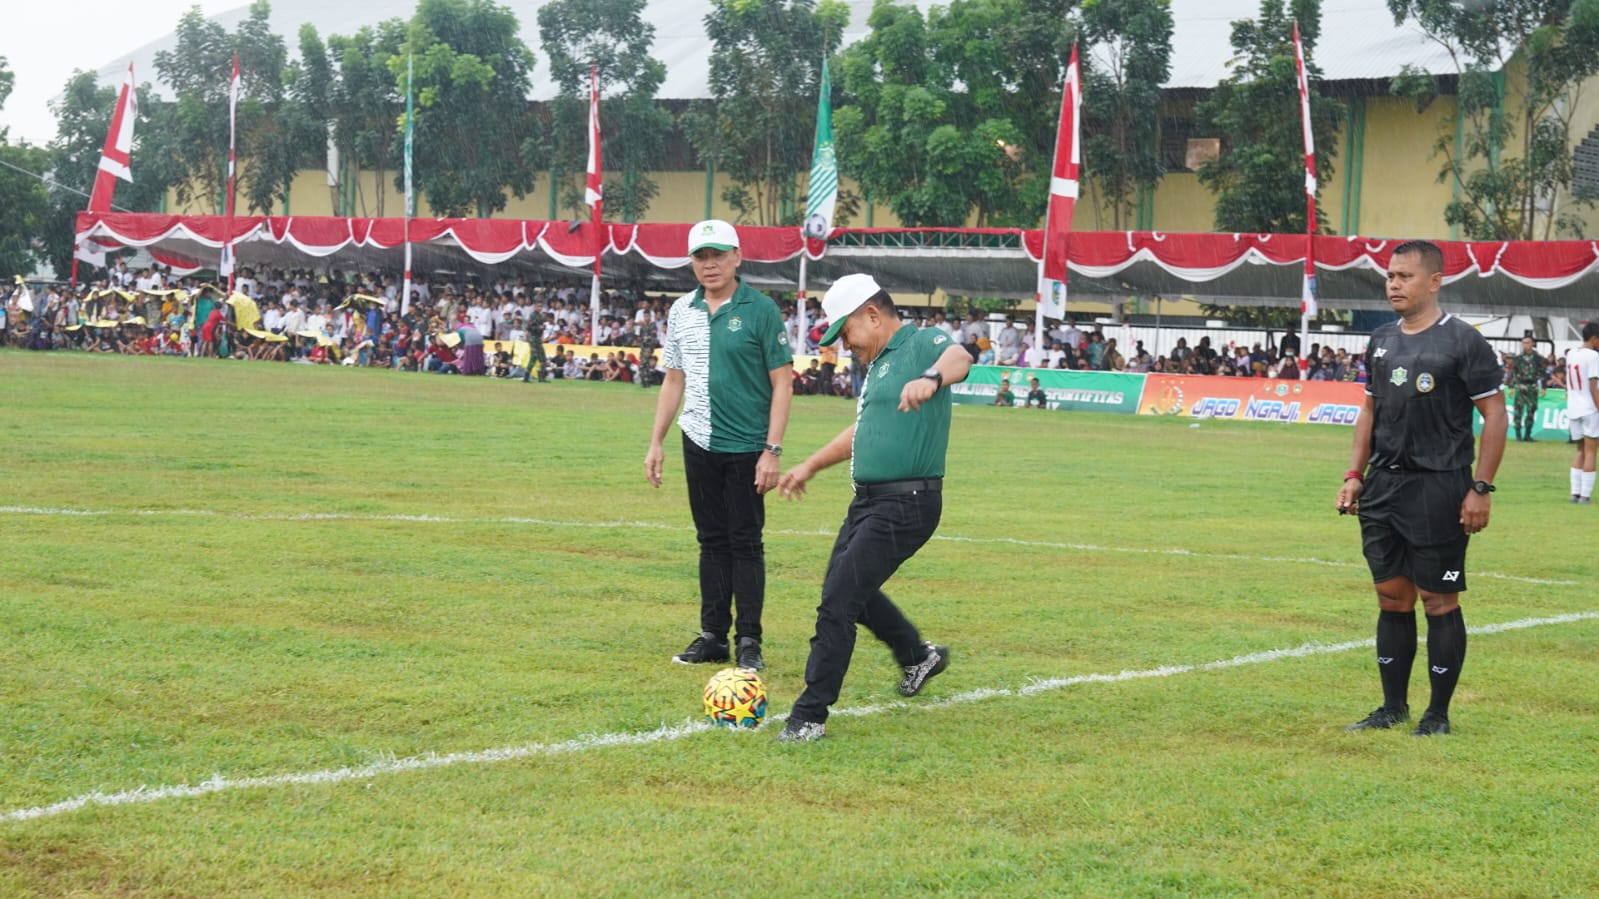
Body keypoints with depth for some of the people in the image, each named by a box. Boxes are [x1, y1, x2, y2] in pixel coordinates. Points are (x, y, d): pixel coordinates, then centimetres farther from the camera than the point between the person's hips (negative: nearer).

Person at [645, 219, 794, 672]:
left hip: (746, 447, -5)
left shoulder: (761, 310, -8)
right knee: (712, 542, 10)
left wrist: (772, 451, -14)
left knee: (746, 543, -1)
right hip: (699, 444, 5)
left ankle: (750, 642, 5)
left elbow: (782, 383, -8)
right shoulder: (682, 311, 8)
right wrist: (656, 443, 10)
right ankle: (713, 637, 16)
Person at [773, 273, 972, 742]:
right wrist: (810, 466, 35)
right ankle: (918, 656, 45)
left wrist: (931, 379, -59)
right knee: (846, 587, 25)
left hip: (906, 504, -10)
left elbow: (959, 357, -37)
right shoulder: (879, 362, 17)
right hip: (869, 500, 10)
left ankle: (810, 717, -6)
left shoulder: (921, 344, -13)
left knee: (838, 603, -13)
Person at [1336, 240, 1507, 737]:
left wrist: (1481, 489, -13)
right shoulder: (1381, 341, 11)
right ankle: (1393, 707, 19)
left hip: (1438, 487, -6)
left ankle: (1438, 714, 7)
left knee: (1439, 602, -1)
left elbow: (1495, 416, -8)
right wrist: (1354, 475, 12)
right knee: (1392, 598, 10)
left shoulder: (1462, 341, -8)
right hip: (1383, 486, 6)